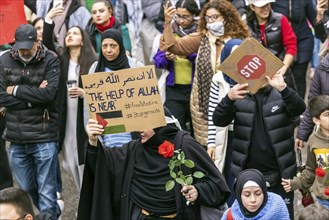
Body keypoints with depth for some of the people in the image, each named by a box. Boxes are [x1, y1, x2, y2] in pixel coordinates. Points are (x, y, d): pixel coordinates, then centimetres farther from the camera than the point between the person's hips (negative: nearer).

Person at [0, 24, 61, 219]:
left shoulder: (50, 60, -6)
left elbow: (48, 93, -18)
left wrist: (16, 90, -10)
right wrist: (33, 96, -11)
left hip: (44, 138, -4)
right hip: (16, 138, 4)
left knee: (46, 192, -2)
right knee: (25, 189, 16)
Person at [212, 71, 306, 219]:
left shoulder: (281, 95, -1)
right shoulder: (240, 96, 2)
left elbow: (299, 109, -20)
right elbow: (219, 121, -10)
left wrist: (283, 88, -39)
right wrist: (229, 98, -31)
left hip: (279, 173, -1)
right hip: (246, 173, 1)